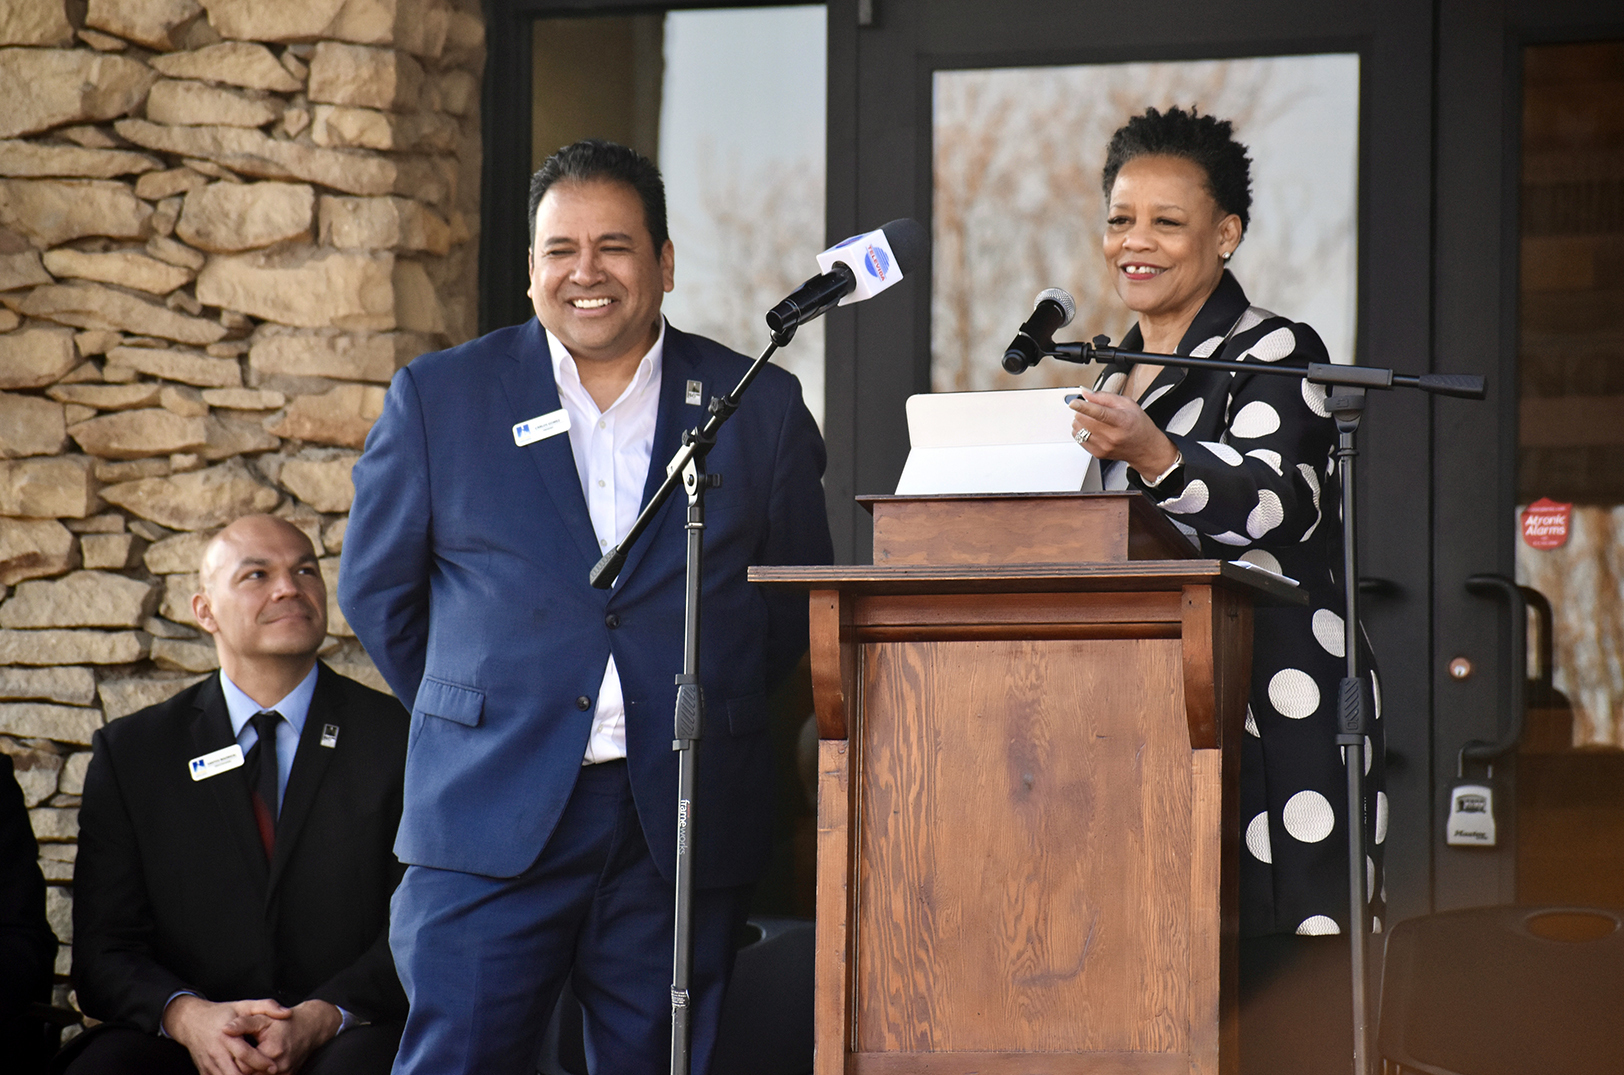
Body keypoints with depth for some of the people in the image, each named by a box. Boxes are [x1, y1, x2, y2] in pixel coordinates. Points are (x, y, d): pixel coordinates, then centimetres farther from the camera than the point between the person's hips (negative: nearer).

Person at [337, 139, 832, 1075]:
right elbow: (377, 588, 13)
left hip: (685, 829, 1)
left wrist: (711, 711, 10)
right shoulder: (439, 397, 6)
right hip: (491, 821, -1)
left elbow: (798, 598, 16)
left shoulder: (762, 408, 7)